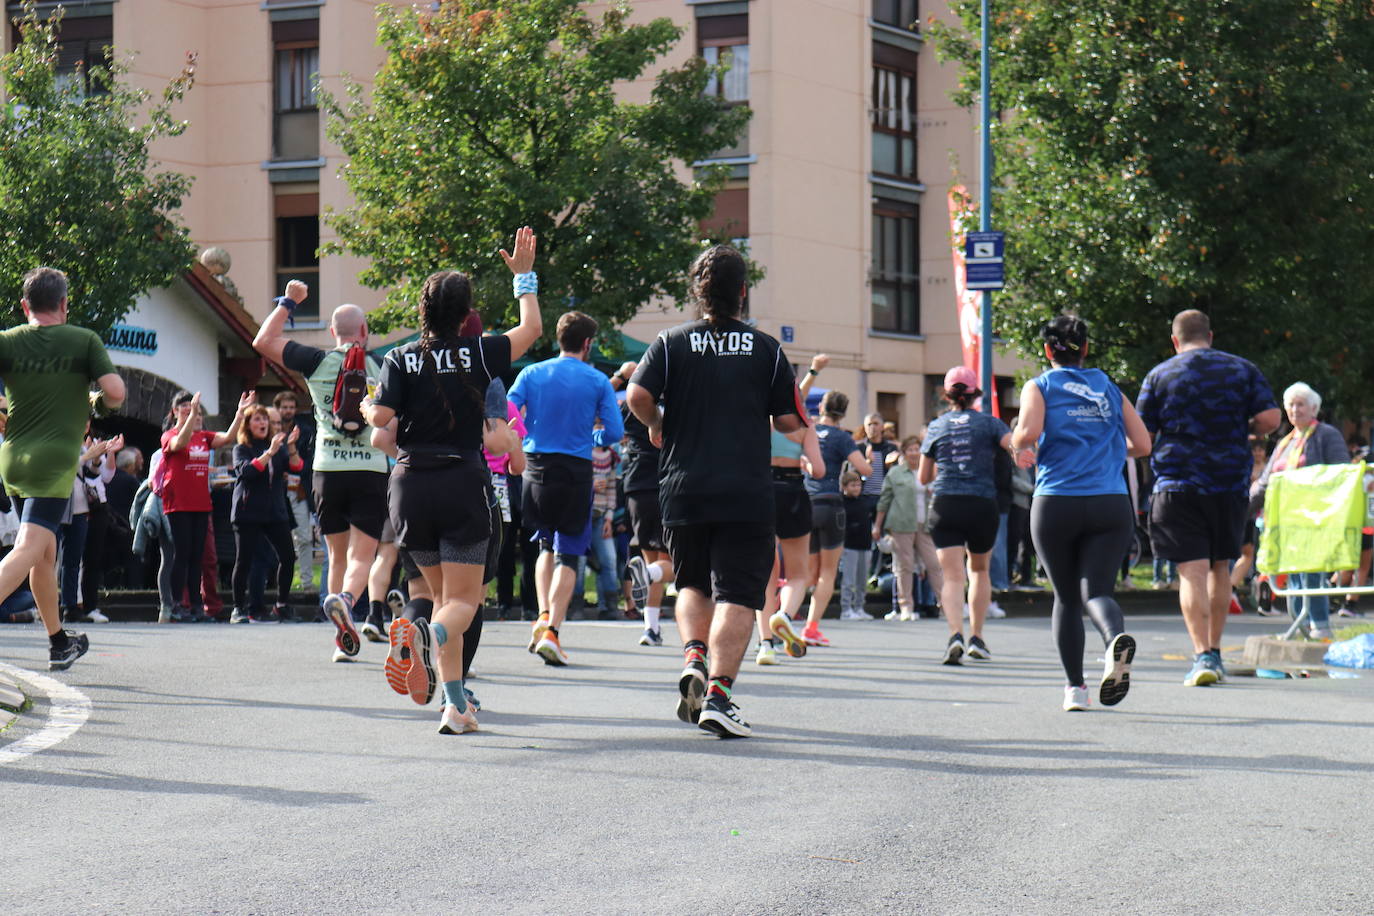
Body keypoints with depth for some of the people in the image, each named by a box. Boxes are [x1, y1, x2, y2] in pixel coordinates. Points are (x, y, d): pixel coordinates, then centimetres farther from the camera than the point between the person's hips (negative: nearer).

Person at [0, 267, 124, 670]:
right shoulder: (85, 341, -1)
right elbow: (115, 391, -9)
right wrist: (97, 403, 13)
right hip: (55, 459, -4)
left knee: (45, 552, 17)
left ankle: (60, 642, 26)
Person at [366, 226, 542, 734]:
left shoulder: (401, 358, 0)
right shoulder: (478, 355, -1)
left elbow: (381, 417, -8)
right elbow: (531, 329, 13)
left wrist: (366, 407, 14)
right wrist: (524, 276, 24)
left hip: (410, 487, 3)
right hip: (462, 485, -3)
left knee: (443, 593, 16)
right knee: (463, 600, -2)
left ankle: (456, 705, 10)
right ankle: (429, 634, -38)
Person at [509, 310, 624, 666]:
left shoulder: (531, 374, 4)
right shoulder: (597, 381, -1)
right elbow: (614, 432, -3)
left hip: (535, 467, 3)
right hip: (576, 472, -2)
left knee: (547, 545, 21)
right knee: (568, 553, 3)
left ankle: (543, 617, 6)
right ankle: (553, 630, -9)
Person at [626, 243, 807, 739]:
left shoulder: (672, 342, 2)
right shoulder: (766, 348, 2)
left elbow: (637, 396, -12)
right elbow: (789, 420, 1)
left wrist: (659, 426, 8)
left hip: (683, 490, 2)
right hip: (747, 493, -2)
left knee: (692, 583, 21)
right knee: (737, 594, -2)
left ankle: (693, 656, -2)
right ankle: (718, 693, -14)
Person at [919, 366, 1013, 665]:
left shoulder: (936, 427, 9)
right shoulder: (989, 423, 4)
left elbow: (924, 477, 15)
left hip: (945, 505, 0)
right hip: (982, 505, 0)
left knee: (952, 576, -4)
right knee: (979, 570, 20)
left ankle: (955, 634, -27)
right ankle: (976, 637, 19)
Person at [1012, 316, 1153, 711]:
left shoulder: (1040, 387, 5)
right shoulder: (1110, 390, 15)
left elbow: (1028, 432, -13)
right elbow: (1142, 445, 10)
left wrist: (1020, 447, 10)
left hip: (1056, 504, -1)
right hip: (1111, 505, 1)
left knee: (1066, 597, 12)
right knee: (1095, 589, -5)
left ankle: (1075, 688, 9)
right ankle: (1116, 638, -40)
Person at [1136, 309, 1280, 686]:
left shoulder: (1159, 376, 1)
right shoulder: (1243, 369, 6)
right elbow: (1270, 419, -2)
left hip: (1178, 485, -2)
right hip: (1230, 484, 2)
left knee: (1192, 571, -5)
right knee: (1220, 567, 16)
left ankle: (1202, 656, -17)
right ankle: (1215, 652, 22)